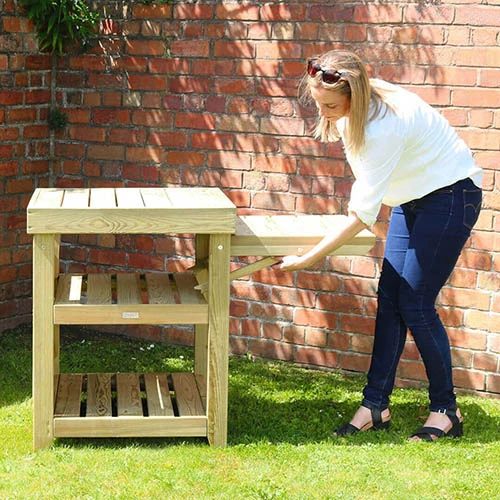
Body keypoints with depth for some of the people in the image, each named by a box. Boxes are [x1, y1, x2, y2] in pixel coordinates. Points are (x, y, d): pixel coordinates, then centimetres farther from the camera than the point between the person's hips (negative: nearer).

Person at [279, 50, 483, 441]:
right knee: (389, 298, 2)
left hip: (451, 196, -9)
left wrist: (307, 259, -29)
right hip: (413, 198, 9)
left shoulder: (383, 127, -34)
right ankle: (375, 405, 6)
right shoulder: (355, 108, -7)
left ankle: (446, 410, 6)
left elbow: (361, 214, -32)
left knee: (415, 305, -9)